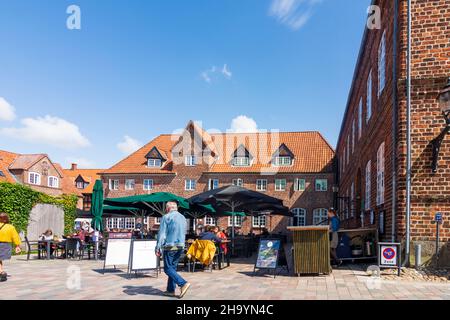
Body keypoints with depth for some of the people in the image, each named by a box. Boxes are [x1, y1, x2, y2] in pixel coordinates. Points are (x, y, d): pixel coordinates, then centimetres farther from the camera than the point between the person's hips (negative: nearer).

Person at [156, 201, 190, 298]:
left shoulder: (166, 217, -7)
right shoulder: (183, 218, 14)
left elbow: (162, 234, -11)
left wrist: (158, 248, -10)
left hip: (170, 246, -7)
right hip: (180, 247, 7)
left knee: (168, 269, -3)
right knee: (173, 268, 13)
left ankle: (183, 283, -17)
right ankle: (171, 290, 13)